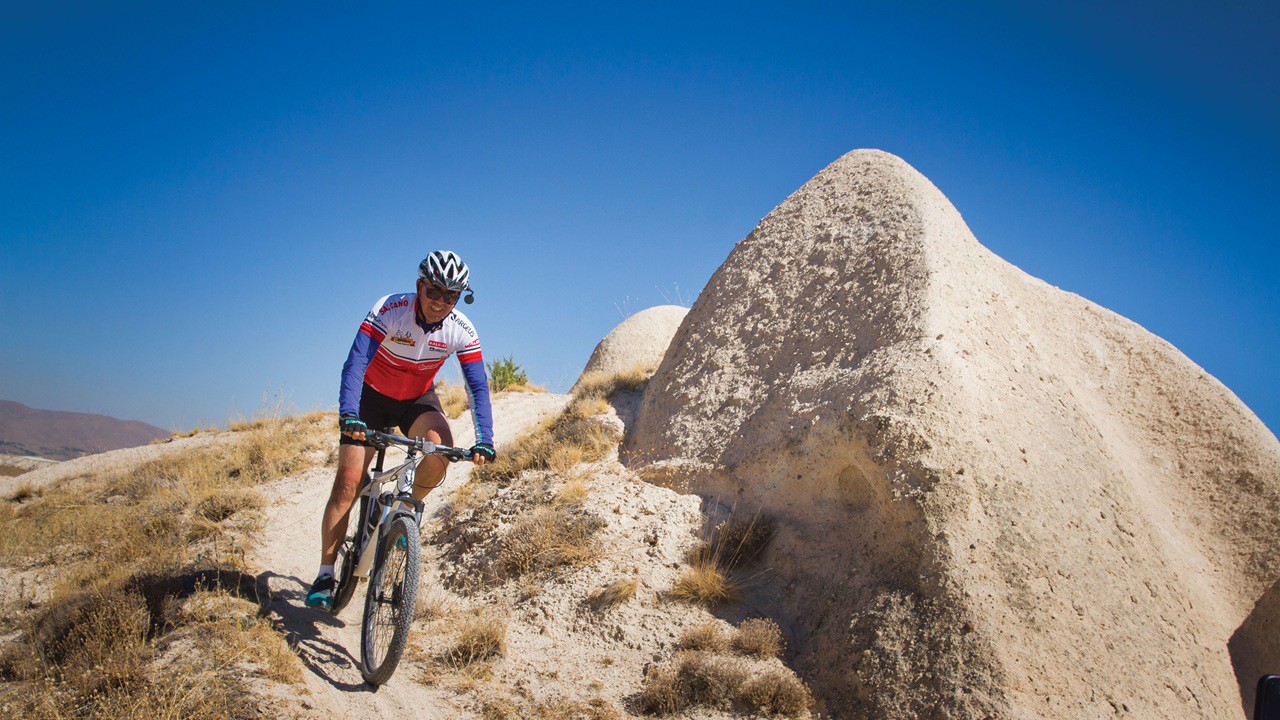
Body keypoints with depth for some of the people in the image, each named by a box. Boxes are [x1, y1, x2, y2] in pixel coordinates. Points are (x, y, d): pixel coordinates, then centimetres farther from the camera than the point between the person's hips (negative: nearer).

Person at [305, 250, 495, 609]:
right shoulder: (391, 310, -27)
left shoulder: (462, 331, -19)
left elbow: (478, 387, -19)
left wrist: (484, 441, -31)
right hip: (372, 395, -2)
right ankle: (325, 573, -1)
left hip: (418, 399, 2)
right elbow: (355, 361, -35)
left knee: (442, 445, -30)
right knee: (348, 482, -12)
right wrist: (348, 414, -49)